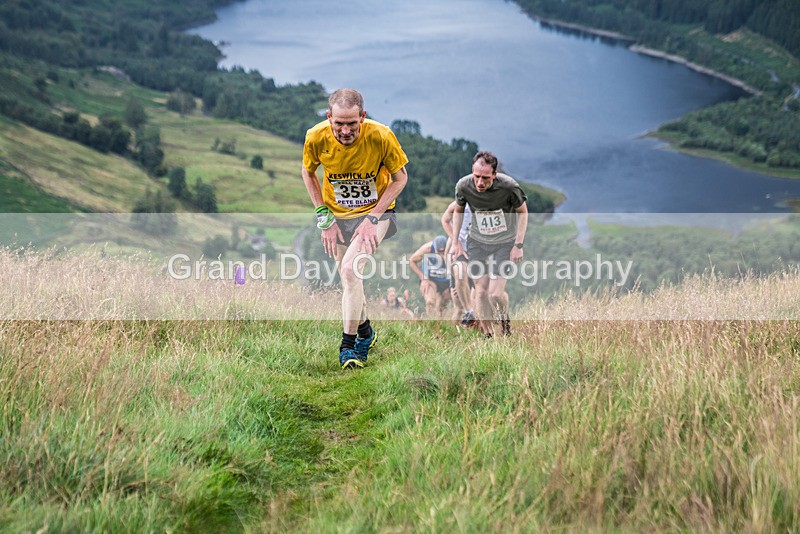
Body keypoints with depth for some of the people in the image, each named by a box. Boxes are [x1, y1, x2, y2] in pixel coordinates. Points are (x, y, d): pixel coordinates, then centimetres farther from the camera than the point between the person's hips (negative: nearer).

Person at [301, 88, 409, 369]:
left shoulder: (381, 136, -26)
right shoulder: (316, 137, -20)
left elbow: (400, 177, -11)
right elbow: (308, 173, 1)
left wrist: (373, 217, -17)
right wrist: (324, 217, -5)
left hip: (375, 212, -3)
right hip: (337, 214, 3)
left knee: (351, 270, -22)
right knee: (348, 278, 10)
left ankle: (349, 344, -10)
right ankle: (365, 331, 36)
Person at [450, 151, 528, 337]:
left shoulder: (509, 186, -25)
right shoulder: (463, 186, -18)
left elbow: (522, 211, -6)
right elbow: (458, 210, 5)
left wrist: (519, 245, -10)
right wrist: (455, 242, 2)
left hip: (505, 242, -2)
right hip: (477, 241, 2)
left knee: (495, 293, -11)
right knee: (480, 291, -2)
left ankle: (504, 316, 24)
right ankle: (488, 335, 14)